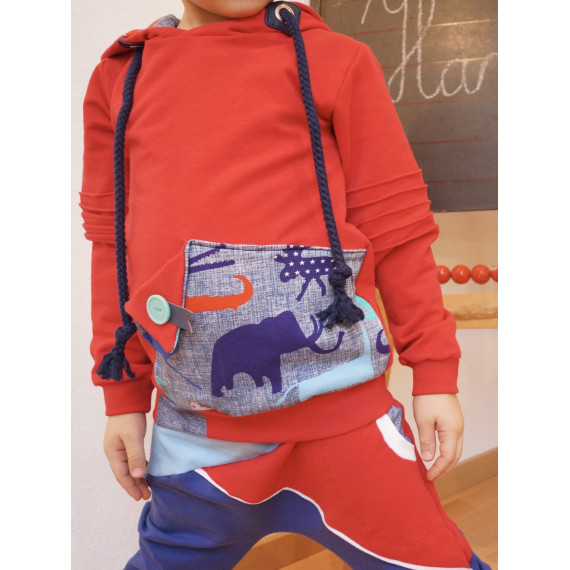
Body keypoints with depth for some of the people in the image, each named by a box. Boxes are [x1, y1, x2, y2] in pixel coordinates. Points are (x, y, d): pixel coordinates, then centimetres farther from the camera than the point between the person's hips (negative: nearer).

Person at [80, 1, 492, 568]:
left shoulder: (335, 61, 2)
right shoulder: (119, 75, 11)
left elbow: (395, 224, 1)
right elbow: (114, 242, 12)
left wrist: (434, 371, -1)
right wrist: (124, 394, 12)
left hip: (338, 407, -2)